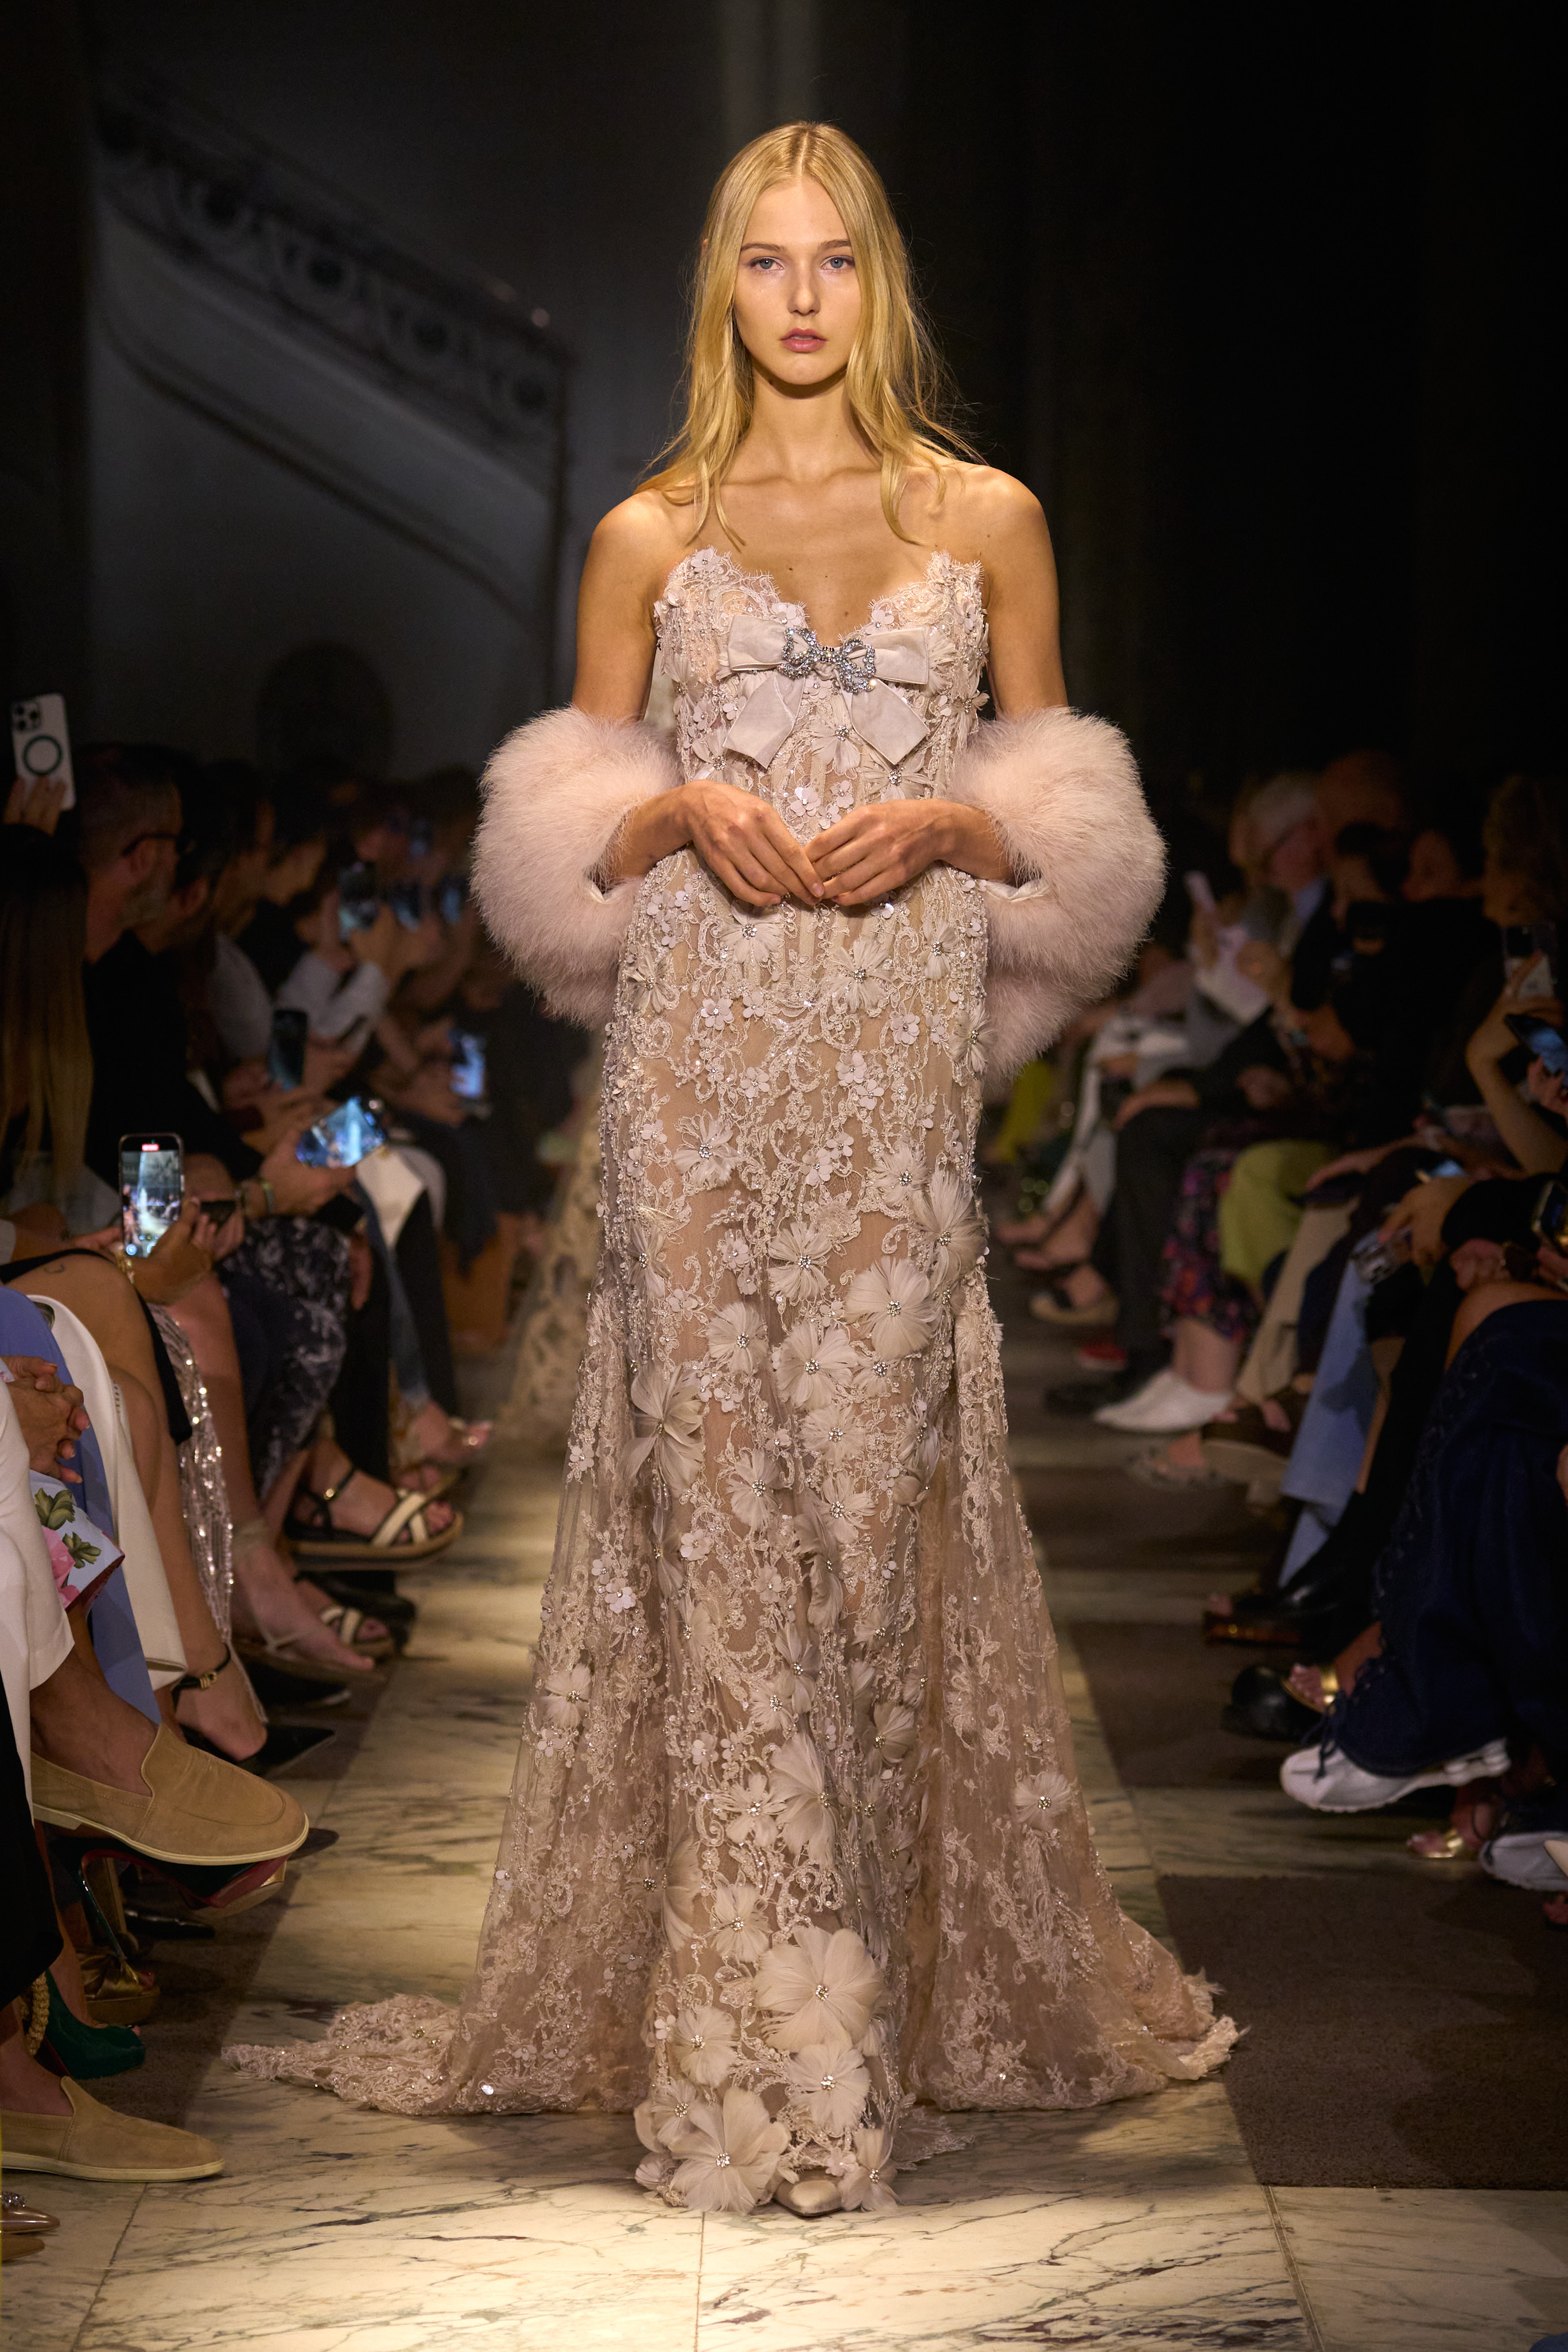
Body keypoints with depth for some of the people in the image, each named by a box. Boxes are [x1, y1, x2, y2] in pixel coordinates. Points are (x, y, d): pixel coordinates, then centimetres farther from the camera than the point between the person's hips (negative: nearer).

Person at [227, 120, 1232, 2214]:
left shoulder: (987, 521, 10)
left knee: (881, 1468, -3)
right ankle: (739, 1986, 3)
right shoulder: (647, 539, 10)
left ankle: (939, 1969, 10)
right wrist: (685, 810, -8)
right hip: (700, 1046, 0)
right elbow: (570, 823, 12)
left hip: (896, 1057, 0)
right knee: (713, 1471, -3)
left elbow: (1062, 808, 13)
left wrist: (942, 822, -7)